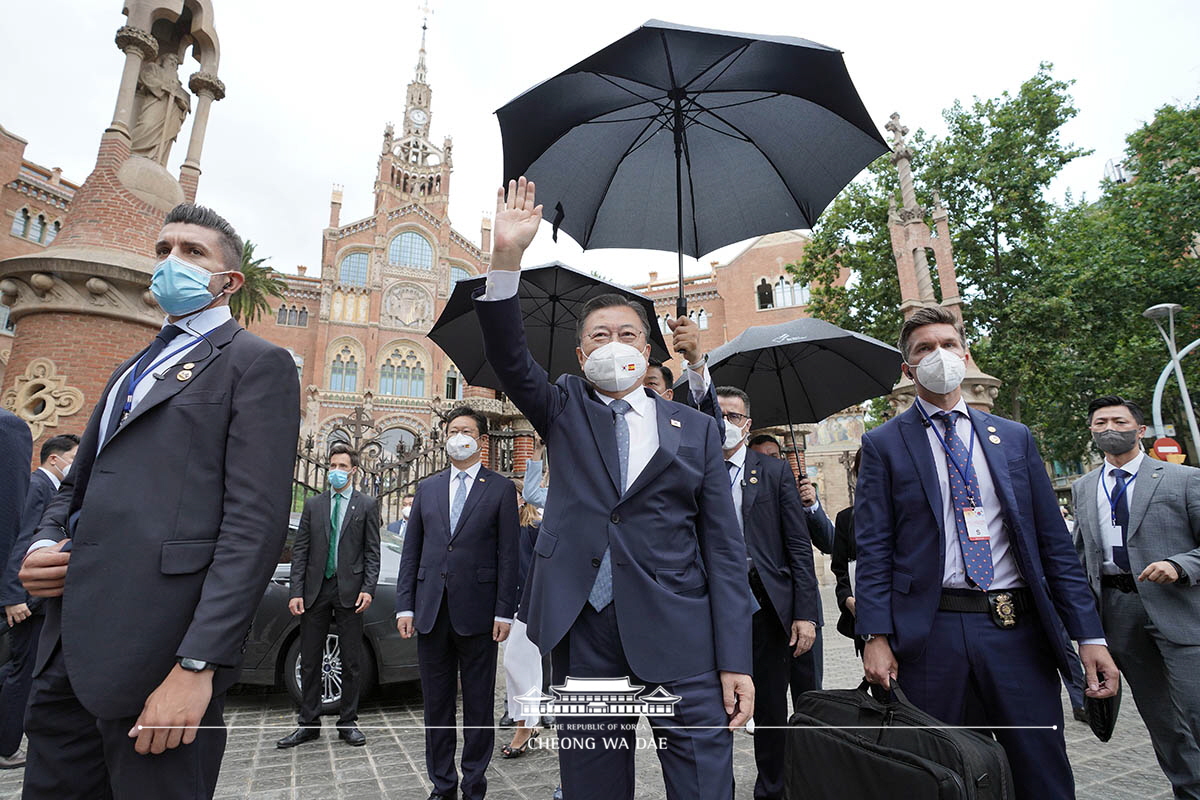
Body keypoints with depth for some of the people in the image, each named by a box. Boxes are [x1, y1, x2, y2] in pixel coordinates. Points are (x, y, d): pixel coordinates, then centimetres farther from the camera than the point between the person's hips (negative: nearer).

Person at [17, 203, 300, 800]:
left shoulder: (258, 363, -5)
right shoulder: (133, 369, 21)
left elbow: (255, 523, -14)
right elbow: (77, 485, 25)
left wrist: (196, 665, -19)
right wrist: (44, 545, 2)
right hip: (68, 648, 7)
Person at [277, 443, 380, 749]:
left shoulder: (367, 505, 2)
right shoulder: (313, 505, 9)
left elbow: (372, 552, -1)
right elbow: (300, 551, 6)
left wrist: (368, 589, -11)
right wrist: (296, 592, -2)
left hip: (350, 591, -2)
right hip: (316, 590, 3)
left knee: (351, 661, 6)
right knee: (310, 661, 11)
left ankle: (348, 723, 20)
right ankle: (309, 724, 25)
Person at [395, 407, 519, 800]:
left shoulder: (501, 488, 0)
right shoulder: (427, 488, 11)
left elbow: (508, 554, -4)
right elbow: (411, 551, 10)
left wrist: (504, 612, -8)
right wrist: (405, 605, 3)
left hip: (477, 611, -3)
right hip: (431, 609, 4)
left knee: (478, 703, 9)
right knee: (436, 702, 14)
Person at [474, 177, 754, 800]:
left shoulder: (697, 429, 6)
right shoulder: (564, 411, 10)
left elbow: (724, 547, 2)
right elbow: (508, 358, -7)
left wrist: (735, 662, -4)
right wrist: (507, 258, -20)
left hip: (681, 638, 0)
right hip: (584, 629, 1)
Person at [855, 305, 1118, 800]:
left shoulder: (1014, 438, 11)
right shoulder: (883, 444, 0)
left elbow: (1053, 542, 10)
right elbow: (873, 549, -4)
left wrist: (1089, 634, 4)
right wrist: (876, 637, -11)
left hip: (1018, 629, 3)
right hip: (932, 633, -2)